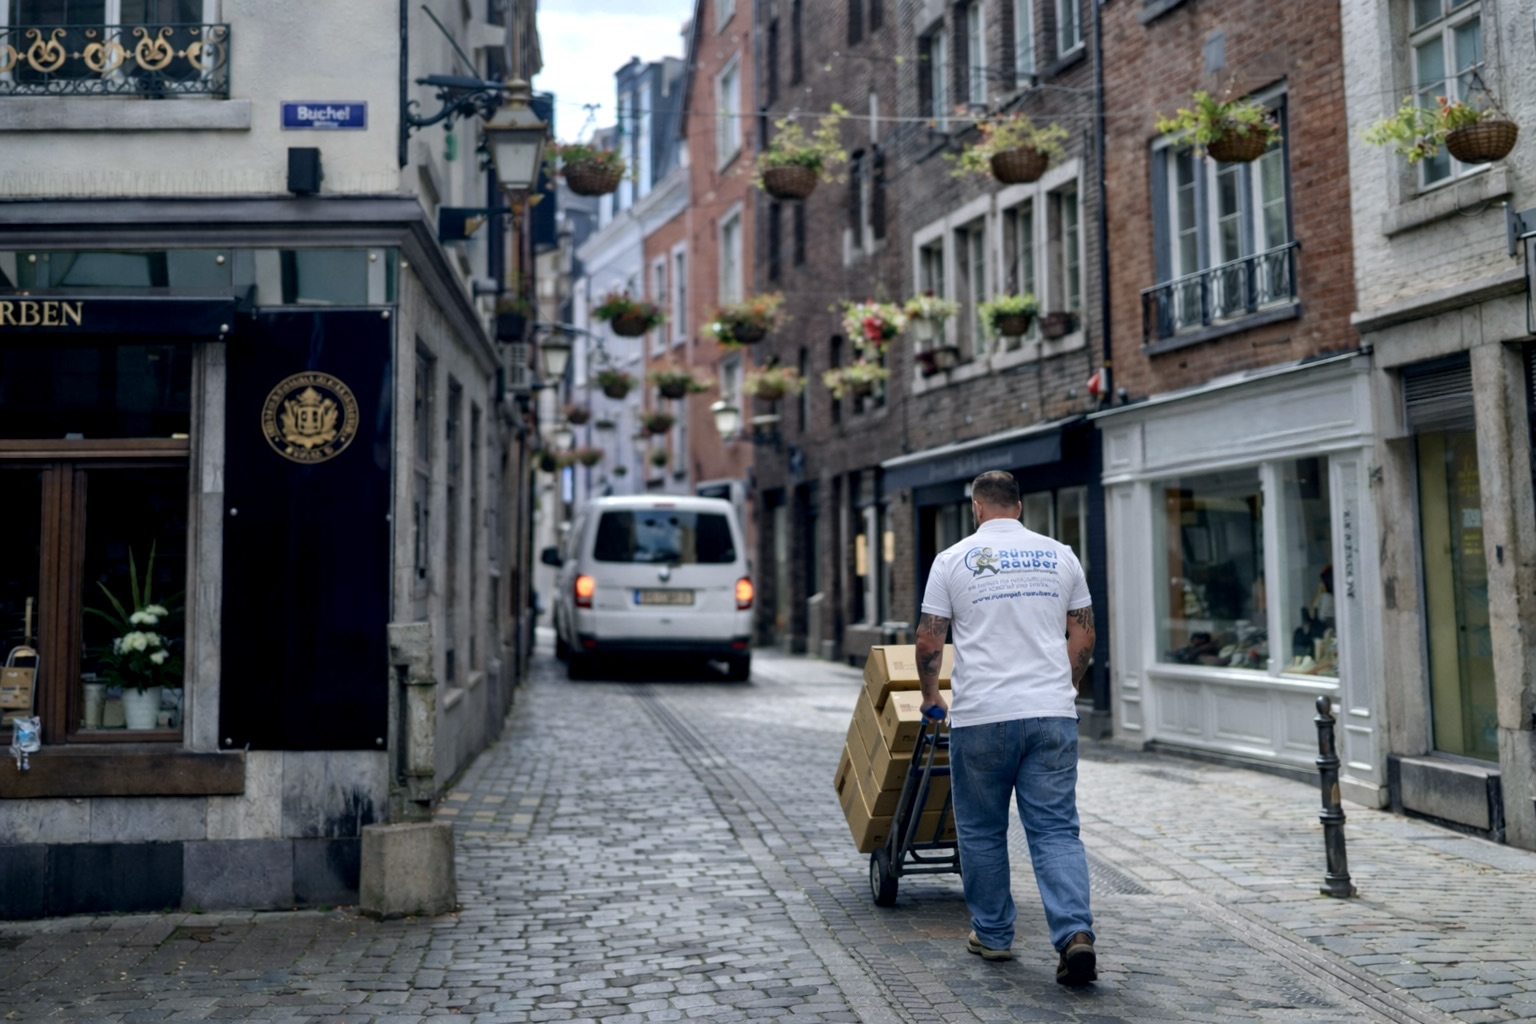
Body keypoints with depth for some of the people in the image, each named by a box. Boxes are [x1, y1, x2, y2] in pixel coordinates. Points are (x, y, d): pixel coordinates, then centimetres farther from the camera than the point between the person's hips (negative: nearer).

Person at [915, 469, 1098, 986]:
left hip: (981, 717, -2)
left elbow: (928, 640, 3)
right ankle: (1075, 934, -11)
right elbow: (1083, 636, 12)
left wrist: (930, 697, 19)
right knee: (1056, 830, 3)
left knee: (981, 831, 13)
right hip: (1052, 714, 2)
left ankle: (992, 935, 22)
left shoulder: (954, 559, 0)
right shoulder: (1060, 555, 8)